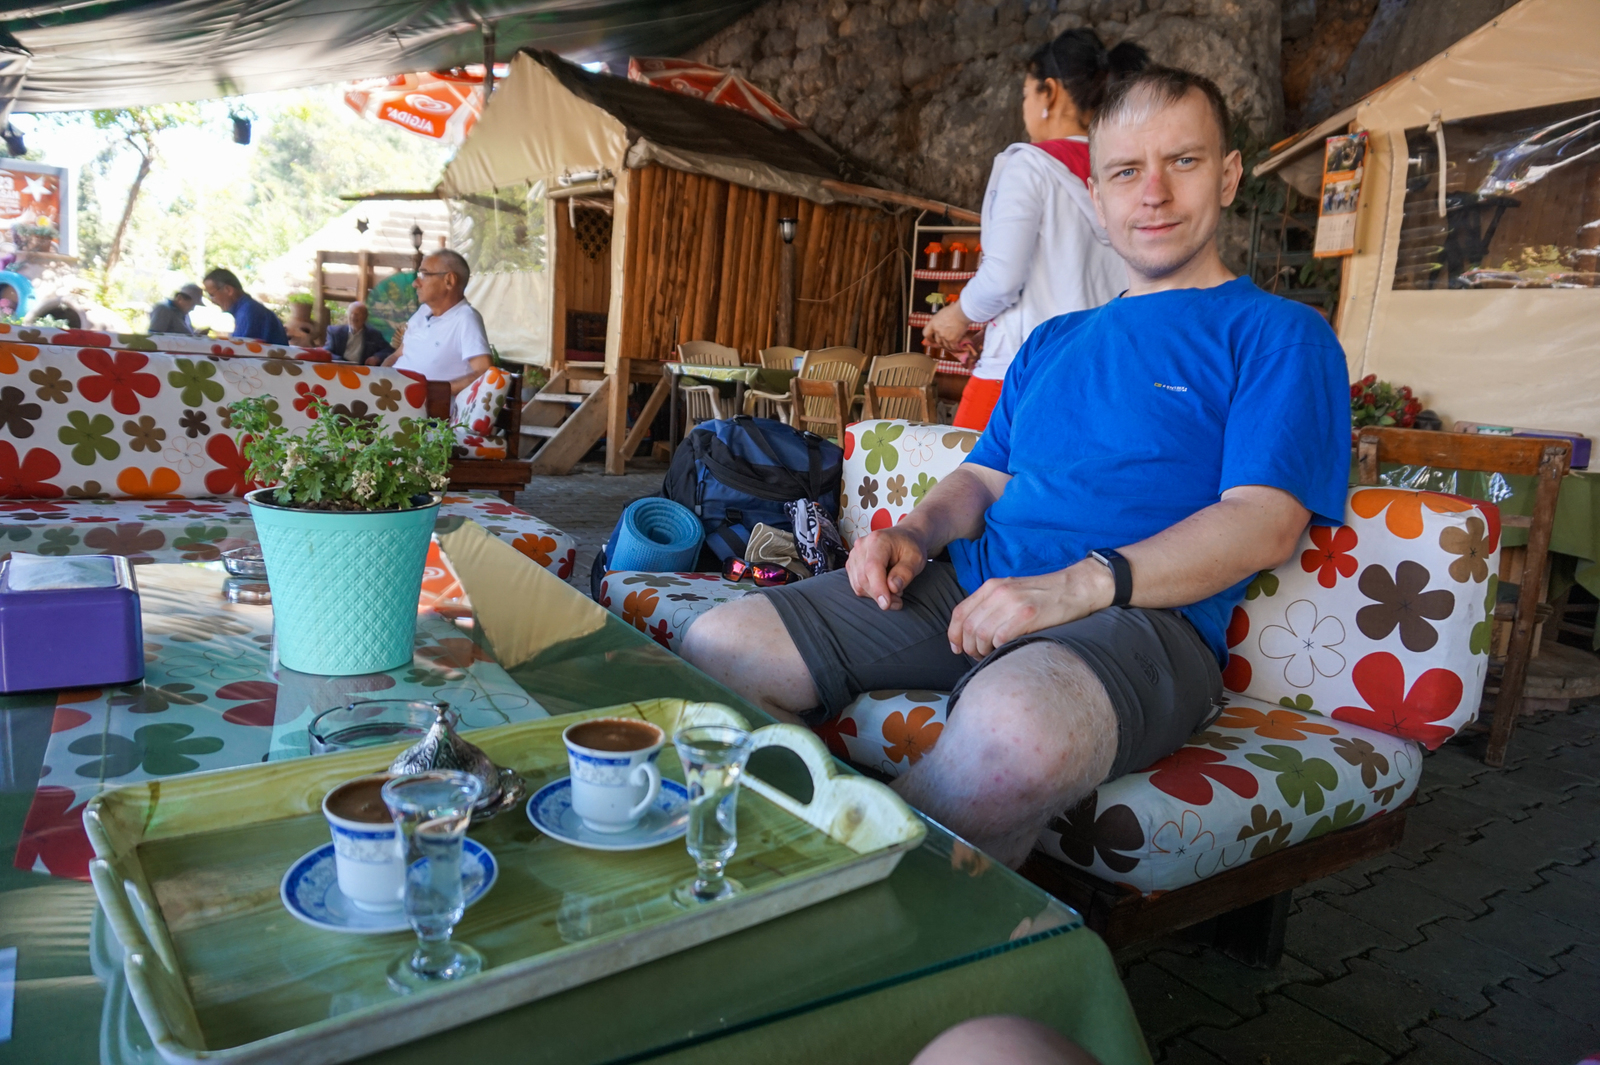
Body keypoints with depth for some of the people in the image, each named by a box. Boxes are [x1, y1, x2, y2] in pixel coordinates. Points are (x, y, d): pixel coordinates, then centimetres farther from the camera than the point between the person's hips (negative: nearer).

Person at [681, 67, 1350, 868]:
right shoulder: (1053, 343, 27)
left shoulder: (1277, 334, 7)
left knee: (1015, 728, -42)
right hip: (969, 587, 6)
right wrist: (916, 531, 1)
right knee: (717, 647, -8)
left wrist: (1077, 585, -21)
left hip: (1140, 617, -6)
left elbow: (1263, 523, -7)